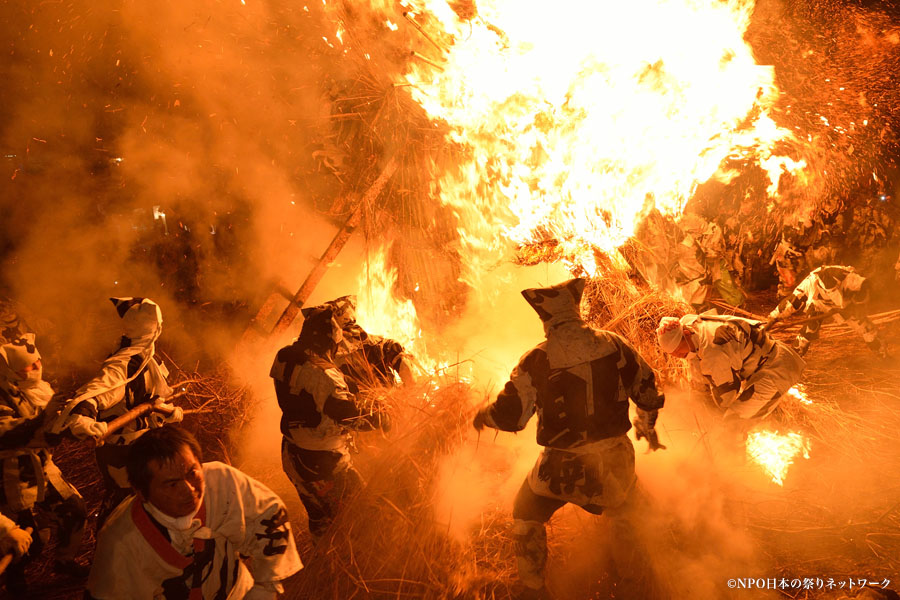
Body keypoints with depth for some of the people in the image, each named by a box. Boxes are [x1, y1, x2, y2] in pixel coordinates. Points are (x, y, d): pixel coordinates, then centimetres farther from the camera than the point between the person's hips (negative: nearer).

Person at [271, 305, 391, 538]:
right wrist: (380, 416, -17)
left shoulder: (285, 358, -1)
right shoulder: (321, 373, -29)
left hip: (293, 455, 9)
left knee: (320, 519, 27)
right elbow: (348, 412, -33)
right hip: (323, 461, -9)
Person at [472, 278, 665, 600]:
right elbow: (648, 392, 4)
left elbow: (510, 416, -10)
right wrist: (646, 426, 25)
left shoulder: (537, 360, -13)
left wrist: (483, 415, 12)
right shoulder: (615, 346, -6)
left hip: (561, 466, -2)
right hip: (615, 460, 3)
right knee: (624, 515, 32)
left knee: (527, 515, 24)